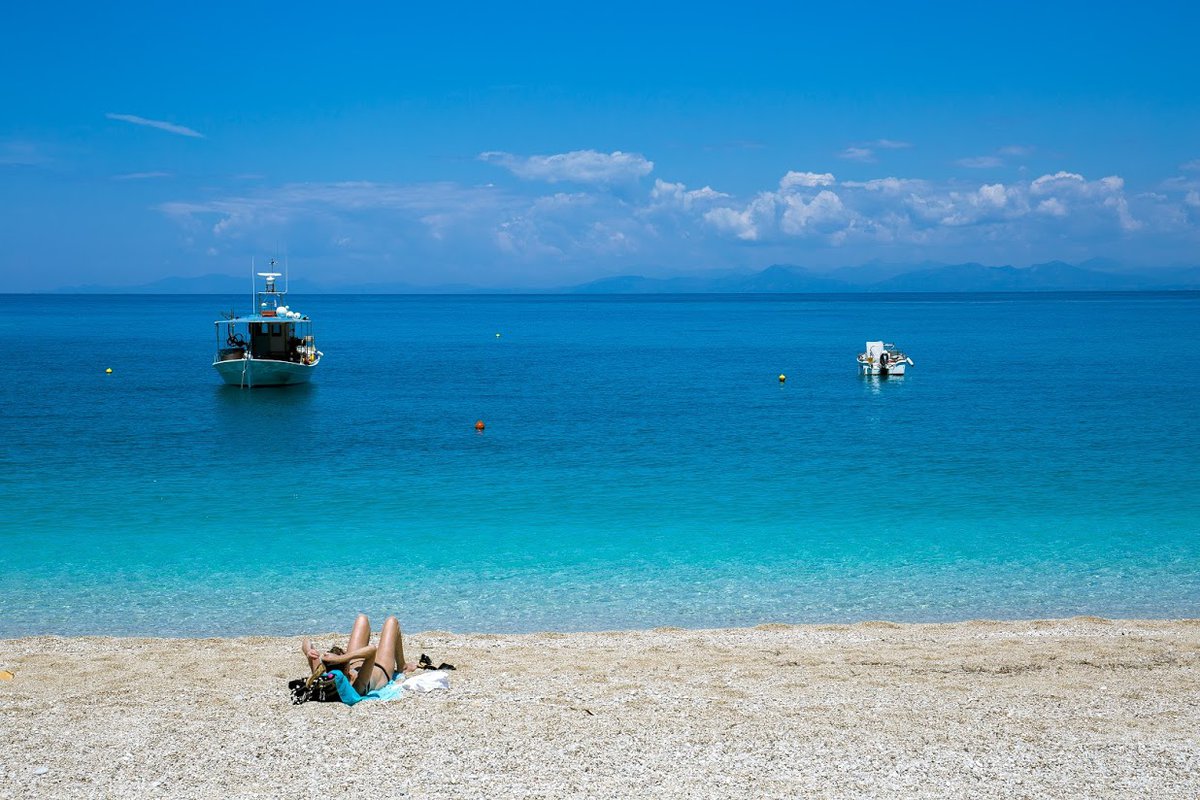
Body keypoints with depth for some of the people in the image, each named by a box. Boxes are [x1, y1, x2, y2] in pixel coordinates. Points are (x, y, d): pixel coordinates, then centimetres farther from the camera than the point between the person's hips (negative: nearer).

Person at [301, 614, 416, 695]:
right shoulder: (358, 685, -52)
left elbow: (306, 642, -39)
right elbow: (372, 650, -67)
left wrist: (309, 653, -60)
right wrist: (340, 659, -75)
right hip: (380, 671, -4)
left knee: (362, 619, 24)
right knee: (391, 621, 16)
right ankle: (402, 666, 43)